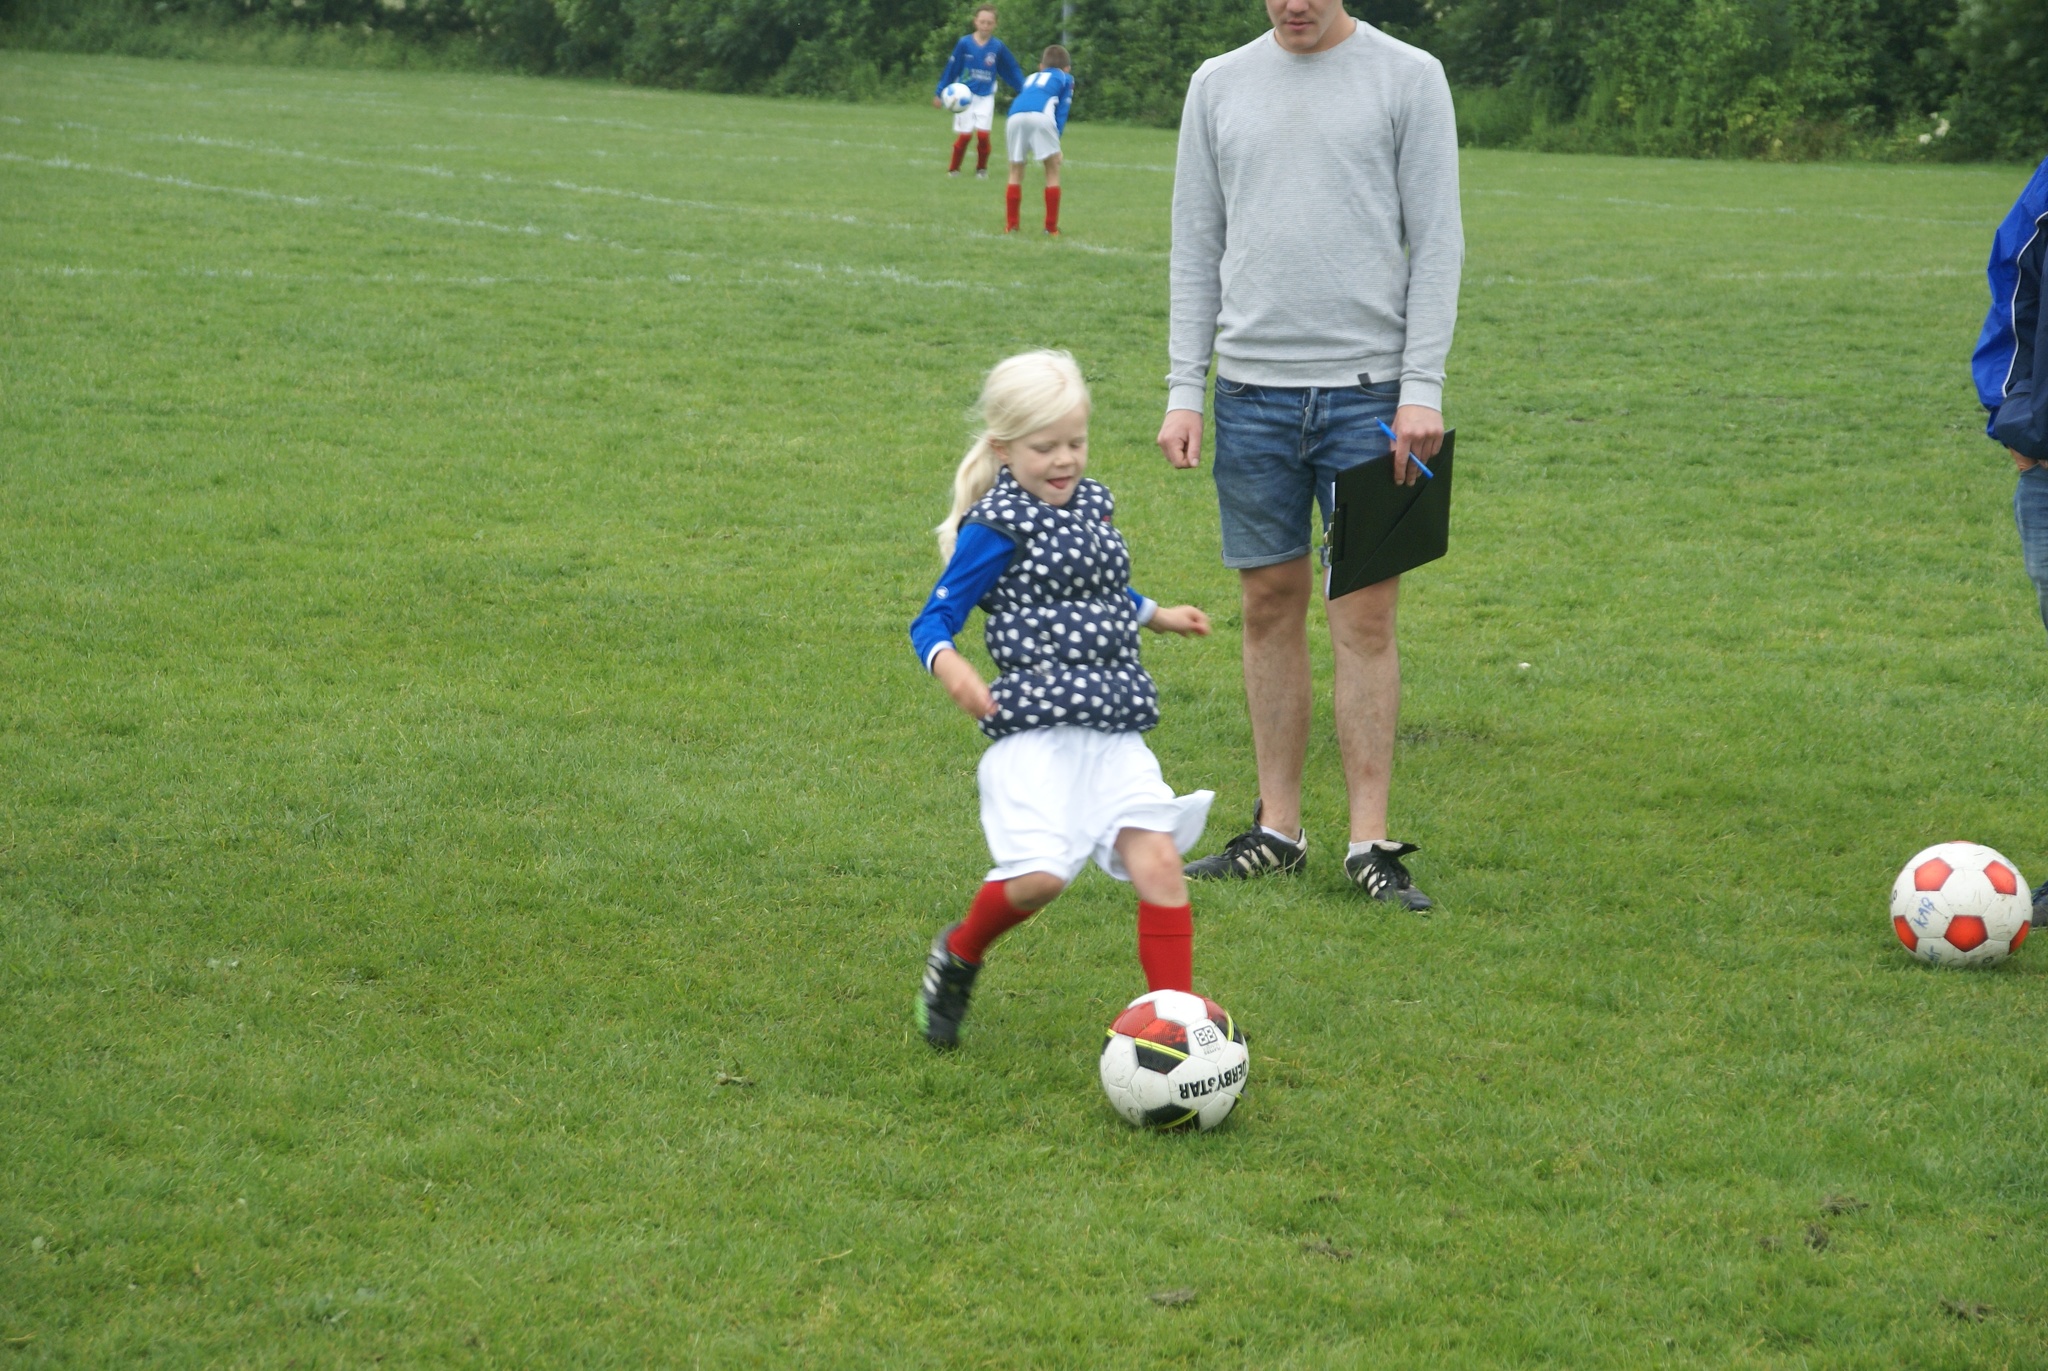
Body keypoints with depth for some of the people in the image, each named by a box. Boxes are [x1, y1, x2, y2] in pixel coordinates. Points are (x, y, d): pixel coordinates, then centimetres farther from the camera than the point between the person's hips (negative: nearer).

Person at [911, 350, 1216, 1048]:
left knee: (1158, 859, -10)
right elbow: (931, 621, -7)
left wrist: (1156, 615, 36)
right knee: (1040, 875, -17)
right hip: (1036, 731, -6)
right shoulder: (997, 528, -6)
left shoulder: (1090, 504, 16)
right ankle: (959, 953, 15)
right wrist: (950, 668, -26)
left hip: (1115, 727, 6)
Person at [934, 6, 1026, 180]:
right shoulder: (964, 43, -9)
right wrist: (939, 92, 0)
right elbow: (951, 69, -3)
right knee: (964, 135, -4)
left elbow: (1012, 70, 5)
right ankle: (953, 169, 14)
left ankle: (982, 169, 12)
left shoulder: (997, 47, -5)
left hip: (986, 98, 1)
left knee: (983, 134, -8)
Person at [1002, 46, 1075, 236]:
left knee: (1016, 172, 17)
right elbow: (1062, 111, 16)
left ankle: (1010, 225, 15)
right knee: (1053, 170, 10)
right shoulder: (1065, 78, 28)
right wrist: (1055, 139, 12)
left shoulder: (1031, 78, 39)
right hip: (1041, 115, -3)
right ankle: (1051, 227, 7)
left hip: (1015, 116, 3)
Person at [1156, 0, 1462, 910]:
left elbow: (1435, 243, -2)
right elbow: (1195, 249, 12)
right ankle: (1277, 830, 16)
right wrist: (1183, 390, 5)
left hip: (1367, 390, -3)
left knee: (1366, 613, -3)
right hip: (1252, 390, 3)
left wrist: (1423, 388, -9)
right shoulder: (1219, 85, 10)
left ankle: (1370, 843, 2)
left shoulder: (1408, 78, 1)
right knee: (1270, 605, 7)